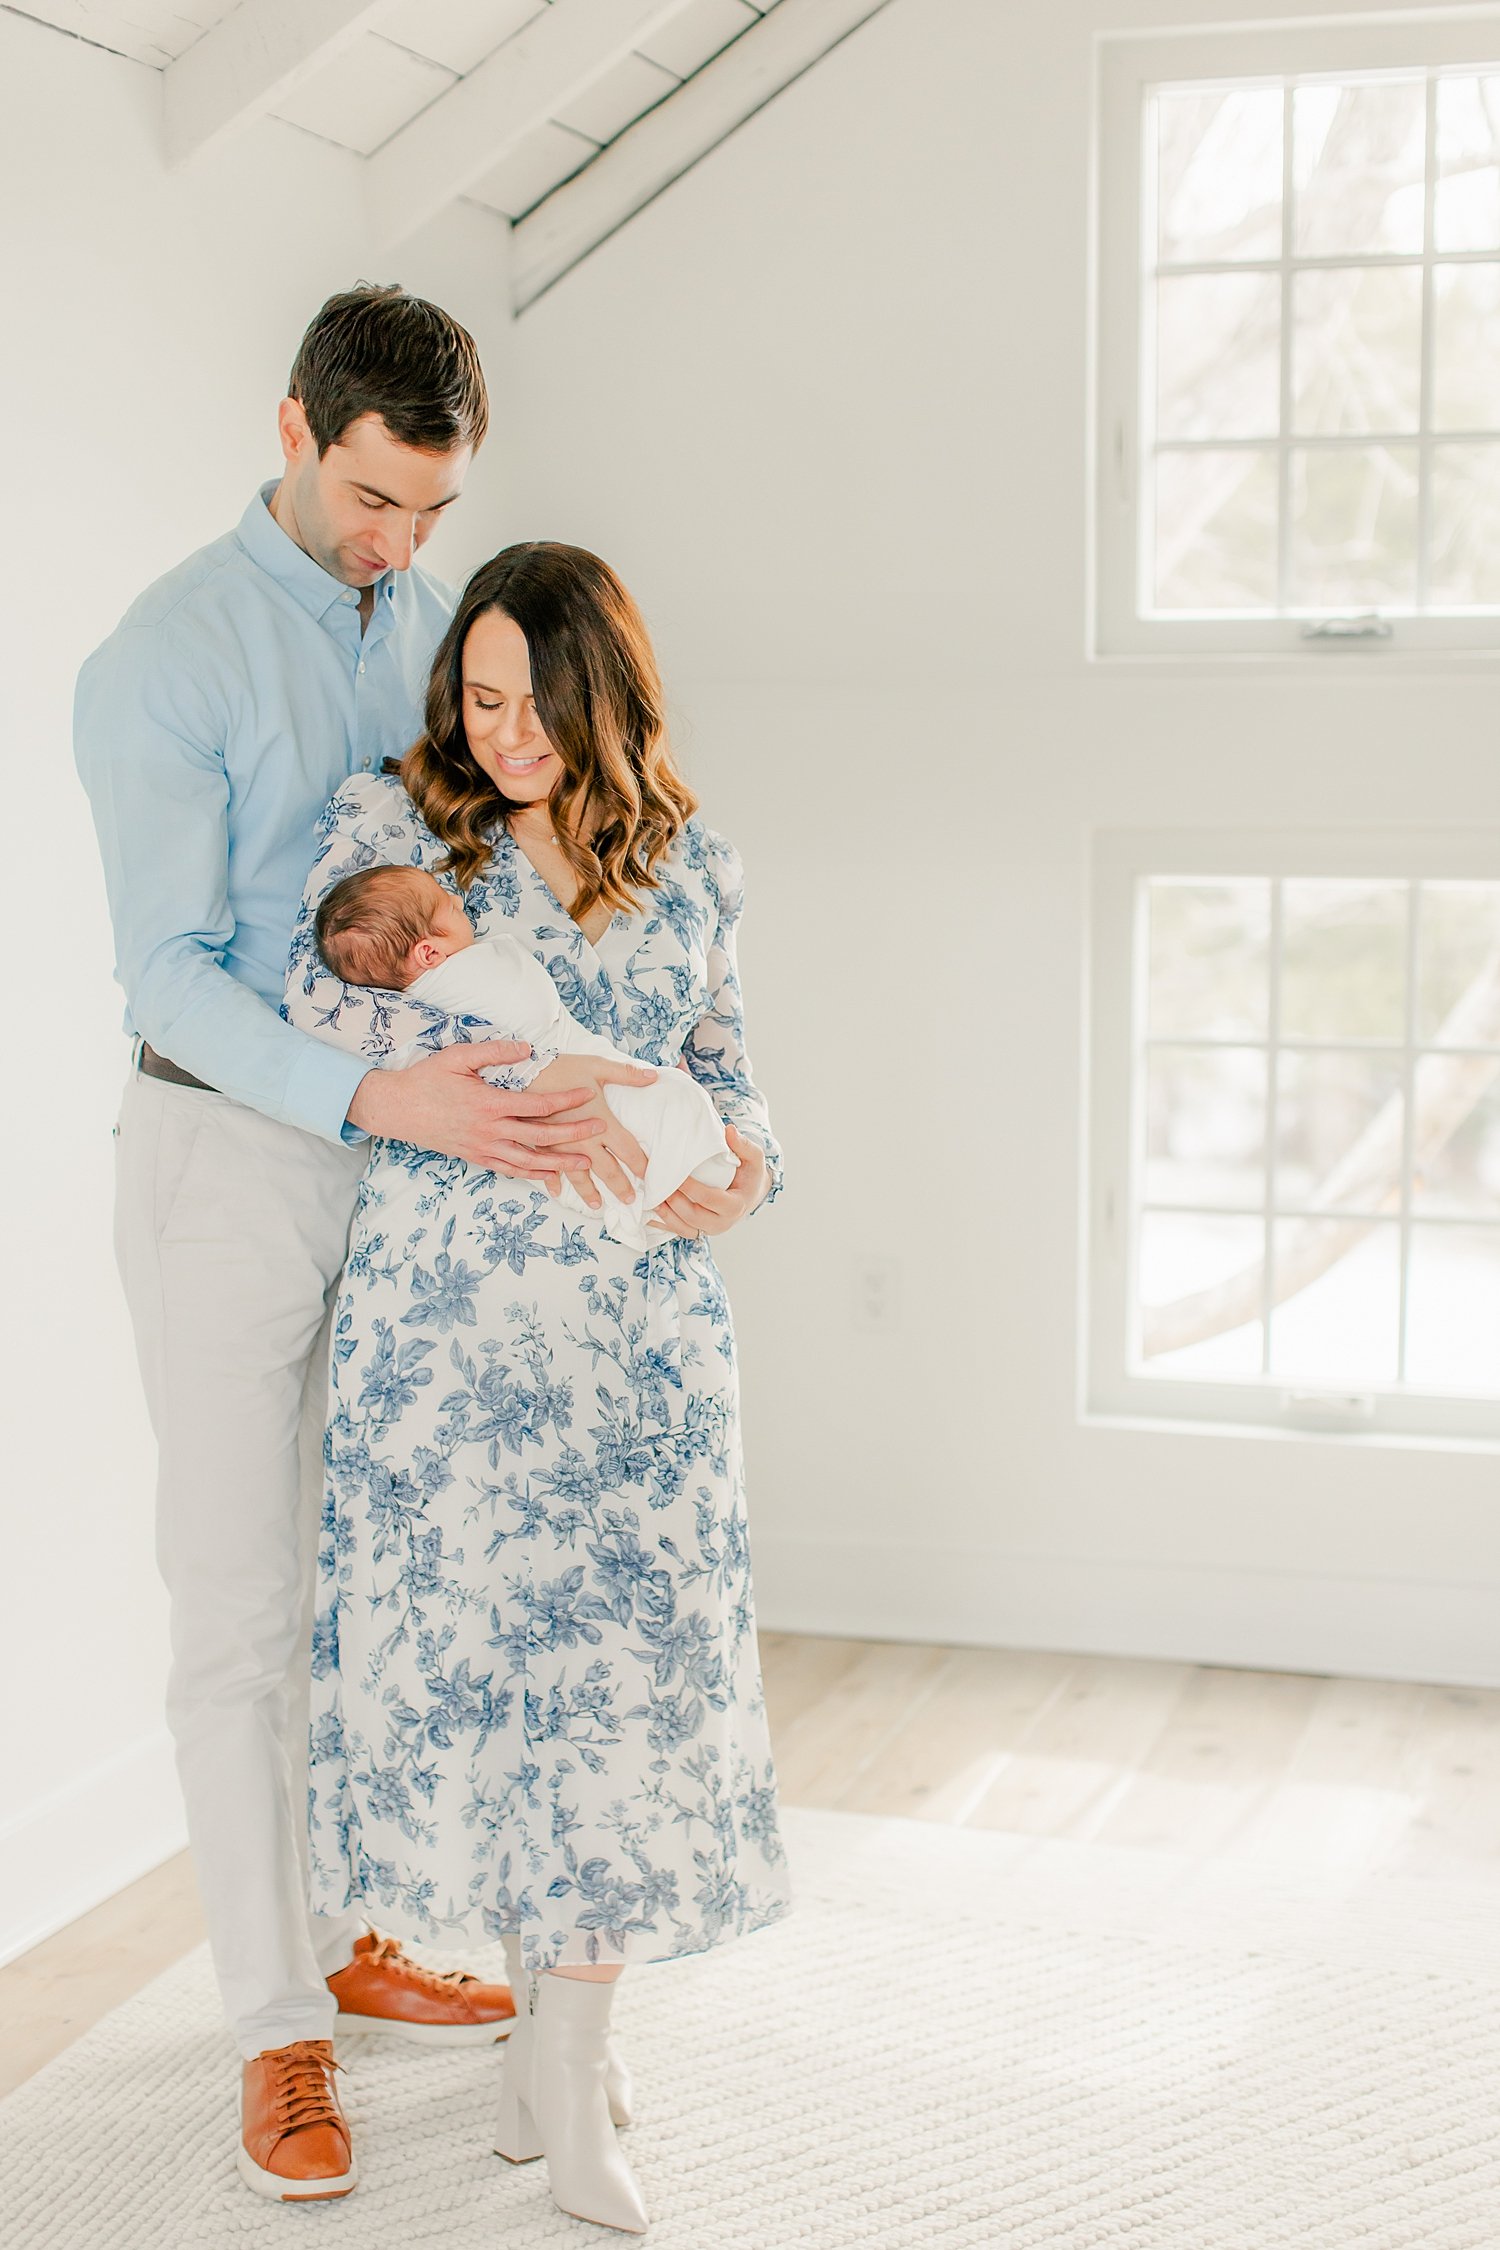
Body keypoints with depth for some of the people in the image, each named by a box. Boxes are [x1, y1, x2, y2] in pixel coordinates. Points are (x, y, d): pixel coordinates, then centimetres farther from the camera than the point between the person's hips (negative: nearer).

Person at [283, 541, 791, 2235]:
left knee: (627, 1640, -3)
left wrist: (739, 1158, -5)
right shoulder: (389, 825, 1)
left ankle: (564, 2057, 9)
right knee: (464, 1632, 1)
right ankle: (550, 2005, 21)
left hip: (640, 1312, 2)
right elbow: (318, 1058, -1)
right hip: (445, 1306, -1)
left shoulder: (686, 859, 7)